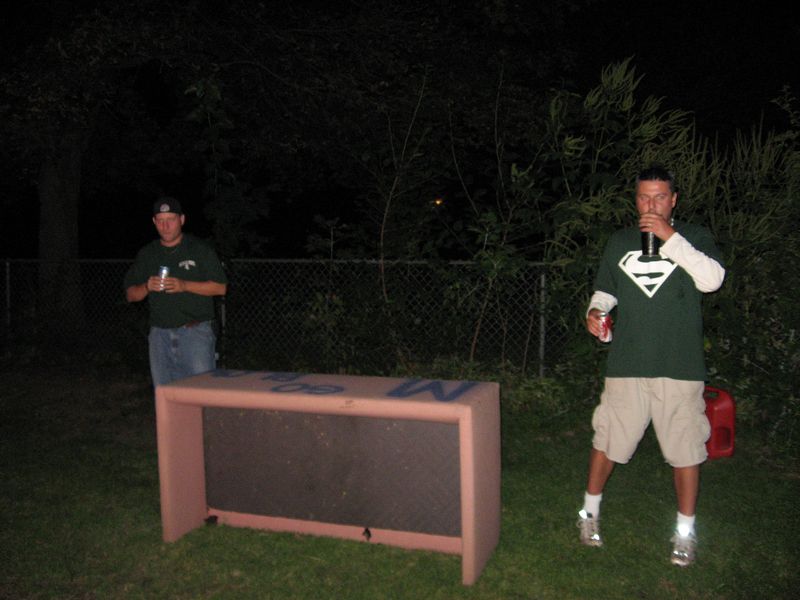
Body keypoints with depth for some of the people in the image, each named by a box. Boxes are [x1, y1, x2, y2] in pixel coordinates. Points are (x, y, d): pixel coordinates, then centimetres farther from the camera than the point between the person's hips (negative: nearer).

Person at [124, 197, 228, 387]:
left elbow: (220, 287, -4)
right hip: (160, 334, 4)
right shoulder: (146, 254, 13)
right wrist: (147, 287, -9)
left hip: (195, 331, -4)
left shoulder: (200, 250, 1)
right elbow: (130, 295, 13)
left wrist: (185, 286, -16)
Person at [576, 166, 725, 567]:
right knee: (607, 441, 10)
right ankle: (590, 512, 31)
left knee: (685, 449, 6)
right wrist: (595, 311, -4)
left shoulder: (695, 237, 3)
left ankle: (685, 532, 24)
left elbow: (712, 279, -15)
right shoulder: (620, 242, 11)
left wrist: (671, 237, -17)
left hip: (680, 367, -2)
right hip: (626, 364, 2)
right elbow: (605, 291, 17)